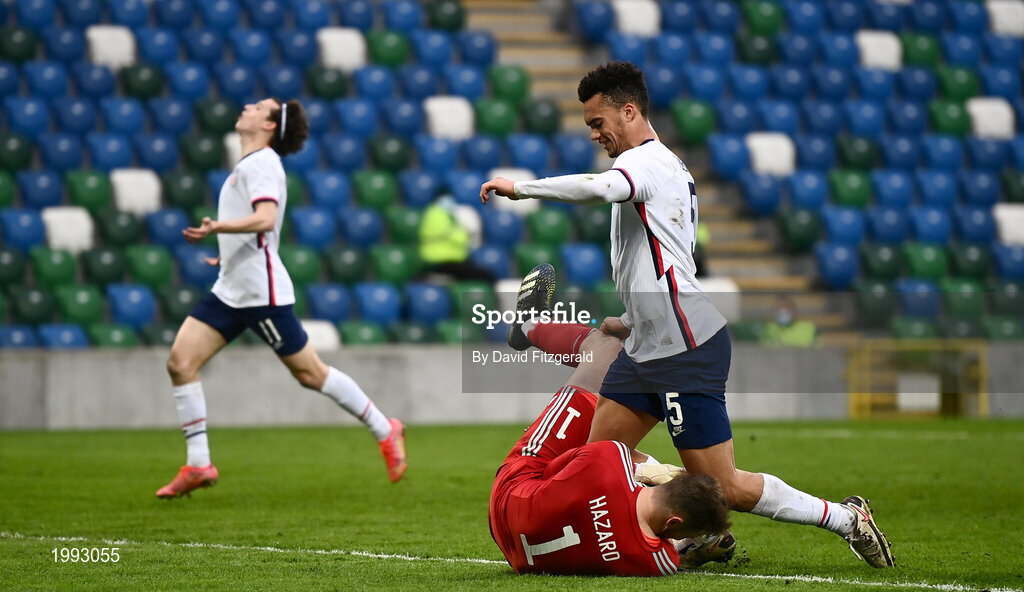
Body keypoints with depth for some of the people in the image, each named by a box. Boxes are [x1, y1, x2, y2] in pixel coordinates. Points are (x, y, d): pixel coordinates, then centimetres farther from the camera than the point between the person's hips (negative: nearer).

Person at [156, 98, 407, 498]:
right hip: (230, 289, 9)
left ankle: (385, 431, 14)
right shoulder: (248, 165, 18)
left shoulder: (260, 162, -11)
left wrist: (218, 228, -37)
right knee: (180, 361, -4)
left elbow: (265, 218, -27)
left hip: (262, 291, -9)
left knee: (309, 373, -2)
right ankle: (198, 465, -2)